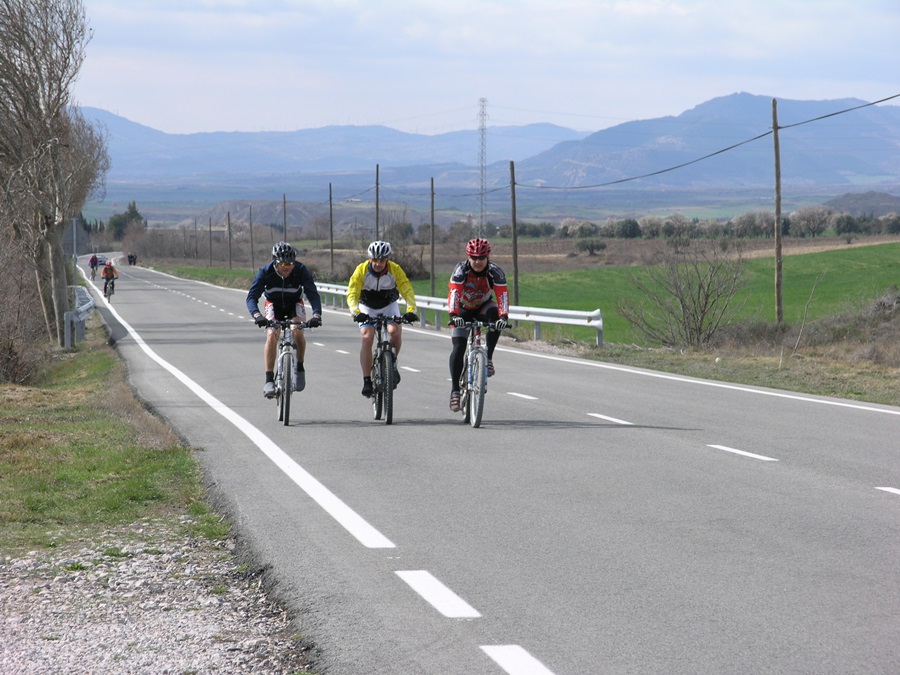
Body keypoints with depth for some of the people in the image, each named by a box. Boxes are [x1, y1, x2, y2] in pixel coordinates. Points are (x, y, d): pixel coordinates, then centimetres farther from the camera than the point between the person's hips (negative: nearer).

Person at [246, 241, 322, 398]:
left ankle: (299, 366, -1)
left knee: (297, 332, -27)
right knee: (272, 335, -24)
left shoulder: (301, 270, -28)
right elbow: (252, 297, -32)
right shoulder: (266, 272, -28)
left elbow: (313, 294, -32)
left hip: (294, 304, 0)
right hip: (273, 304, 0)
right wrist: (257, 315, -51)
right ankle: (269, 380, -19)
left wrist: (317, 315, -51)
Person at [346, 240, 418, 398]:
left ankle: (392, 363, -1)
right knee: (367, 337, -23)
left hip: (389, 306, 0)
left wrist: (411, 310, -43)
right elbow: (352, 294, -29)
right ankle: (367, 380, -17)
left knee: (395, 330, -28)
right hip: (367, 308, 0)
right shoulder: (361, 270, -23)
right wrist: (356, 312, -47)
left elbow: (407, 291, -25)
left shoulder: (395, 270, -21)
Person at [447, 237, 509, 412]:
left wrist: (504, 316, -50)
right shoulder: (461, 270, -27)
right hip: (463, 310, -1)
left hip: (483, 306, 1)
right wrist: (453, 315, -54)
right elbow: (454, 293, -38)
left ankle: (488, 359, -24)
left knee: (495, 315, -34)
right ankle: (455, 390, -9)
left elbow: (502, 295, -33)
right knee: (458, 347, -16)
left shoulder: (495, 272, -24)